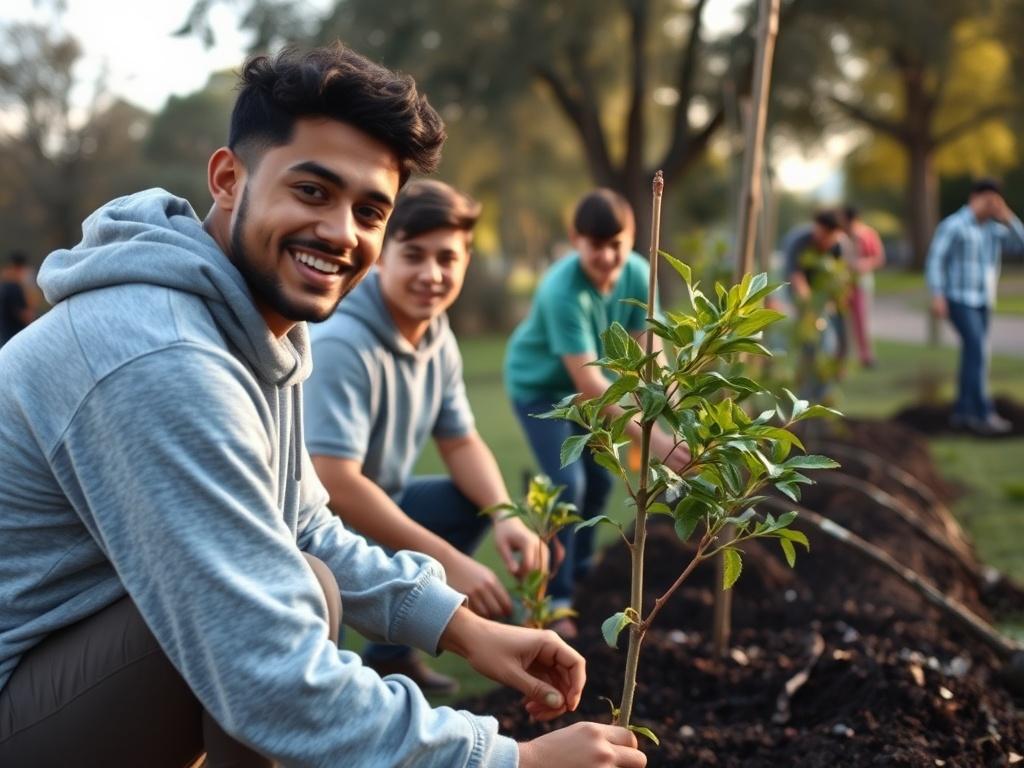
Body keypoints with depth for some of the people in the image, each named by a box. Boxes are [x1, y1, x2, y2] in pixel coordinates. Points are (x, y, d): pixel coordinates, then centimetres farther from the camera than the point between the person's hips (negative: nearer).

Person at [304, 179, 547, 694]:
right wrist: (448, 561, -30)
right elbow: (334, 484, -33)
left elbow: (461, 443, 8)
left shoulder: (438, 337, 0)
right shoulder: (341, 343, -27)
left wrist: (506, 516, -12)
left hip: (373, 504, 9)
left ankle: (391, 652, 14)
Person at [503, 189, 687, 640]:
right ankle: (555, 599, -3)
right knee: (567, 484, -16)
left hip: (582, 386, 7)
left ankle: (579, 575, 35)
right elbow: (588, 383, -40)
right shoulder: (563, 291, -38)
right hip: (537, 385, -7)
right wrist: (650, 438, -45)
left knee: (600, 479, 13)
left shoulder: (637, 273, -19)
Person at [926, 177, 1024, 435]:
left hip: (982, 301, 8)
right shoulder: (953, 225, -10)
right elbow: (935, 260, -14)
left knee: (974, 355, 7)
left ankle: (962, 412, 14)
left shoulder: (992, 227, 11)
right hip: (960, 300, -8)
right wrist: (937, 296, -23)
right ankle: (983, 414, -16)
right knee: (978, 352, -16)